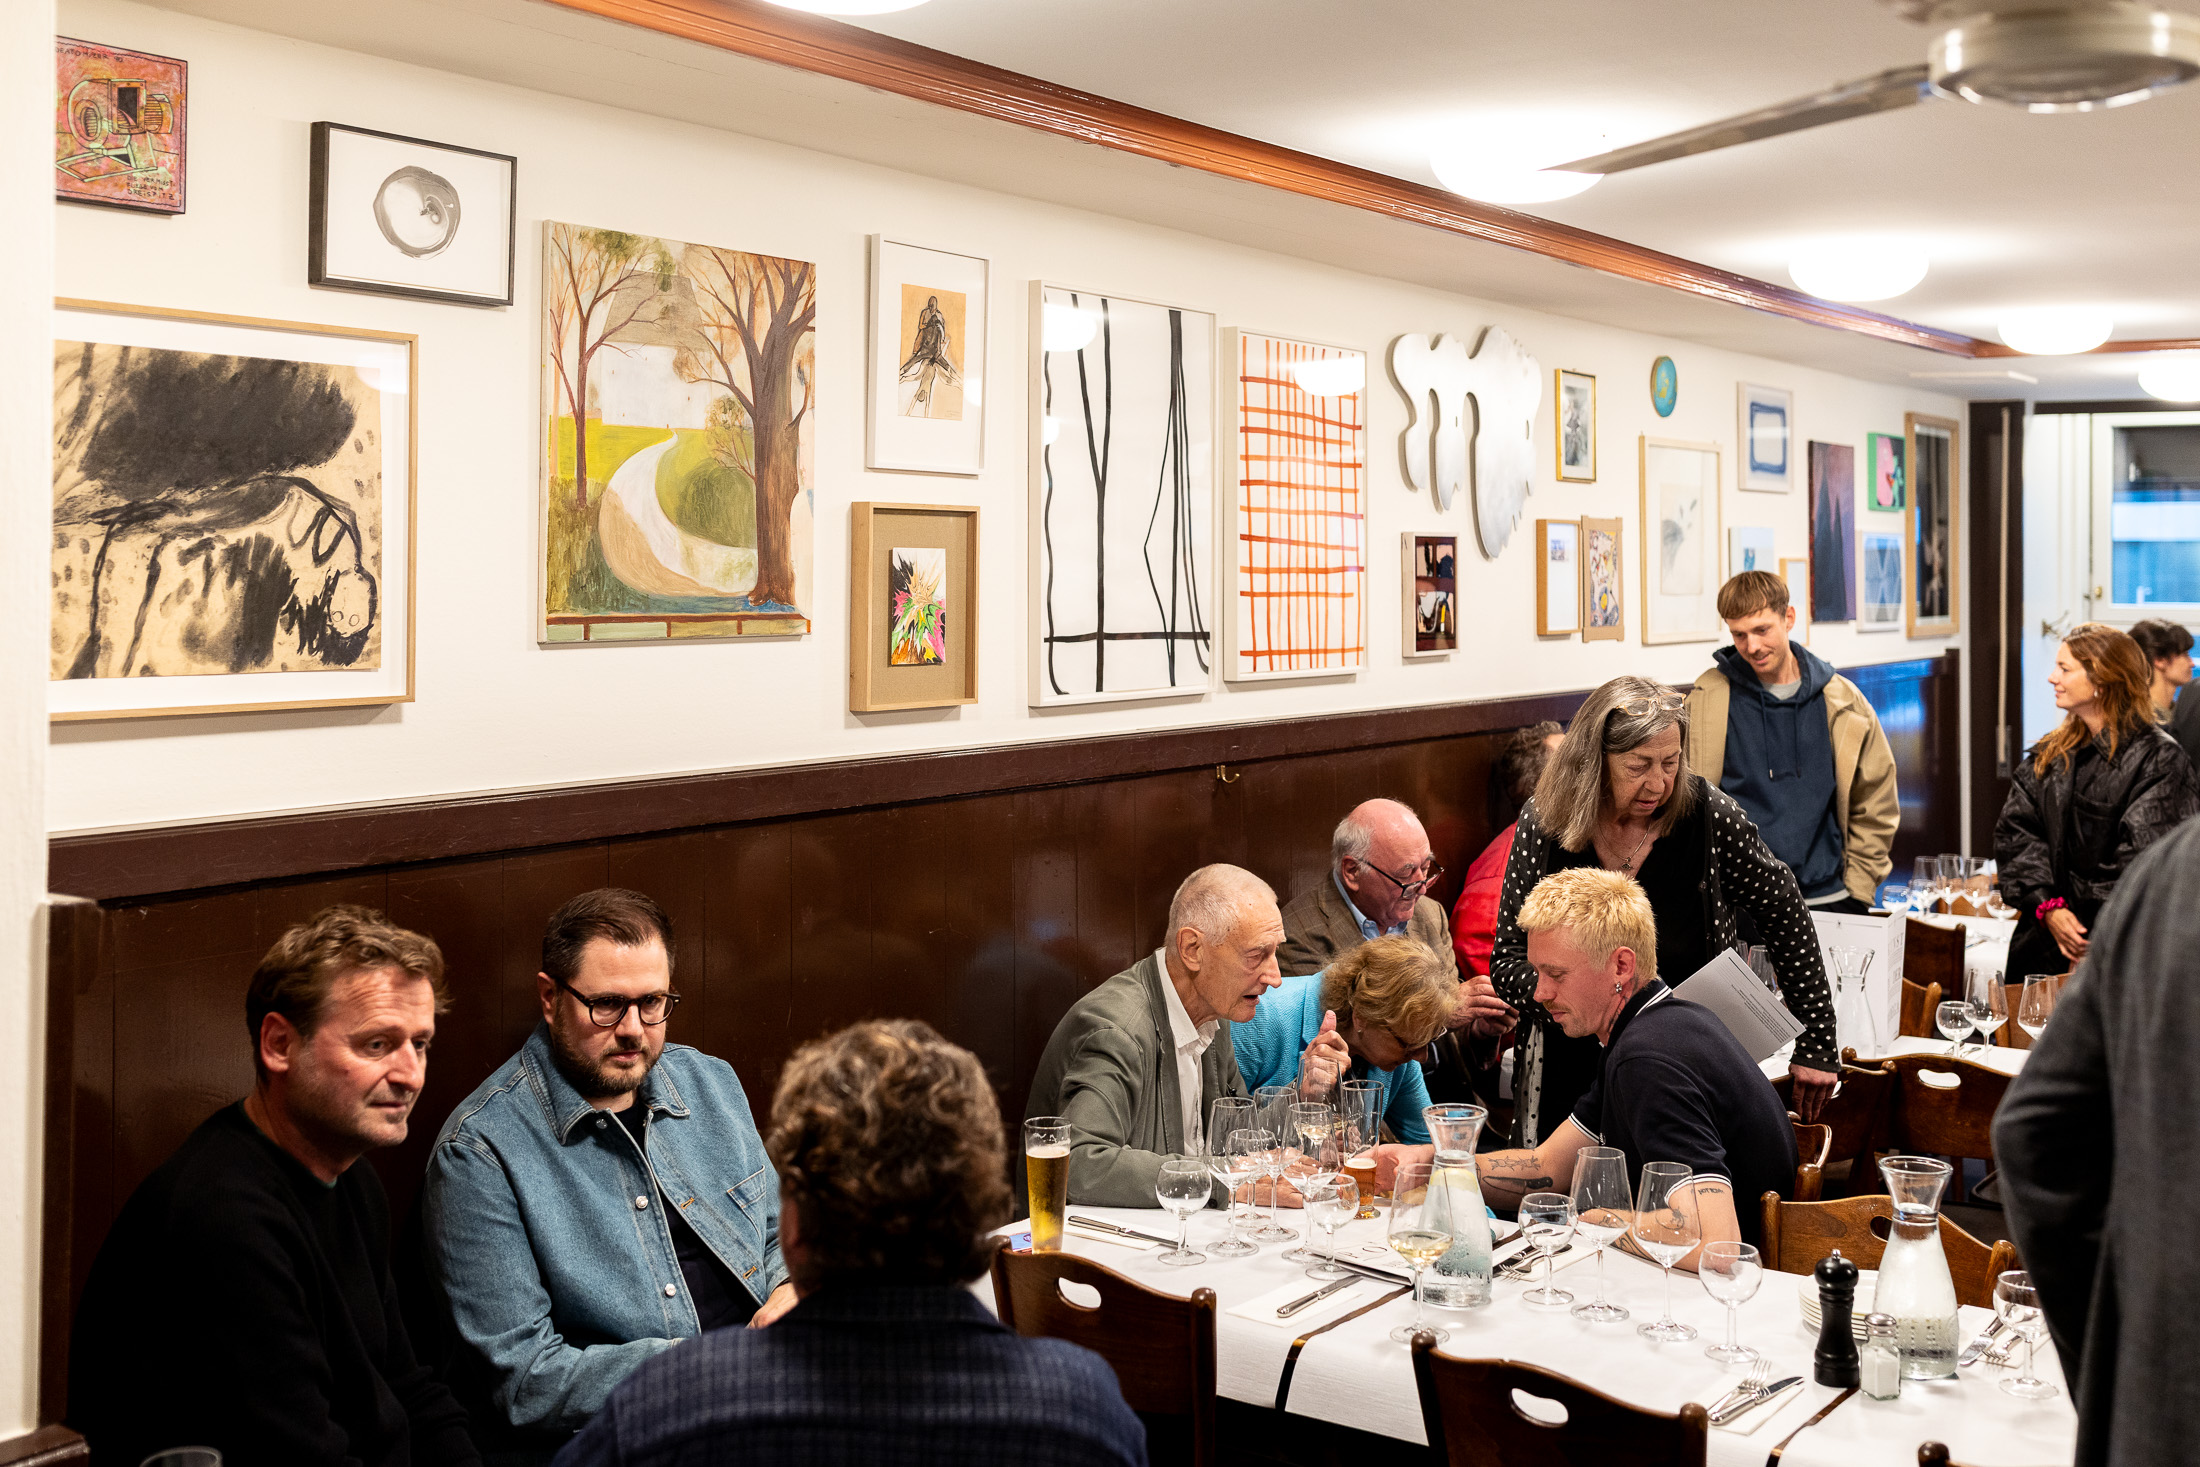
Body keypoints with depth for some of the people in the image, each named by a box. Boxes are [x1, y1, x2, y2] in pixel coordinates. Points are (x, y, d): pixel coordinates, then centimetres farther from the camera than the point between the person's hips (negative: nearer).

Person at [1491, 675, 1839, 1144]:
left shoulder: (1710, 815, -13)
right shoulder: (1544, 824, -11)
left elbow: (1784, 913, 2)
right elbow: (1507, 962, -8)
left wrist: (1815, 1045, 3)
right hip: (1569, 1073, 1)